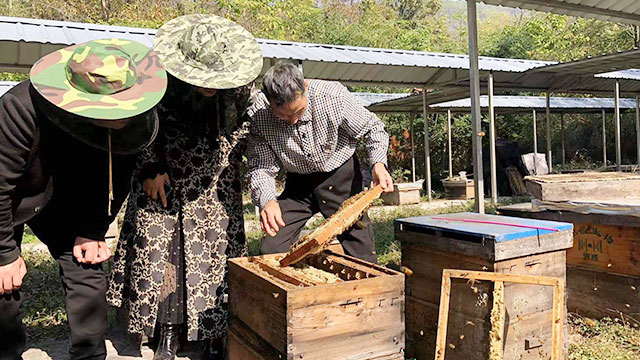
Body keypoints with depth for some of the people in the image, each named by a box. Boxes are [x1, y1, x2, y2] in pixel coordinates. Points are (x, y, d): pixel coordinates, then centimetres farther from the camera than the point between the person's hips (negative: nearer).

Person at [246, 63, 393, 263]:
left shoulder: (333, 96, -25)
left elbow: (372, 128, -10)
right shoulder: (257, 115, -22)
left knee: (362, 253, -1)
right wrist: (267, 200, -36)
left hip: (341, 174, -1)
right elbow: (261, 166, -17)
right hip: (298, 182, 2)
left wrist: (378, 163, -27)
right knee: (271, 252, -2)